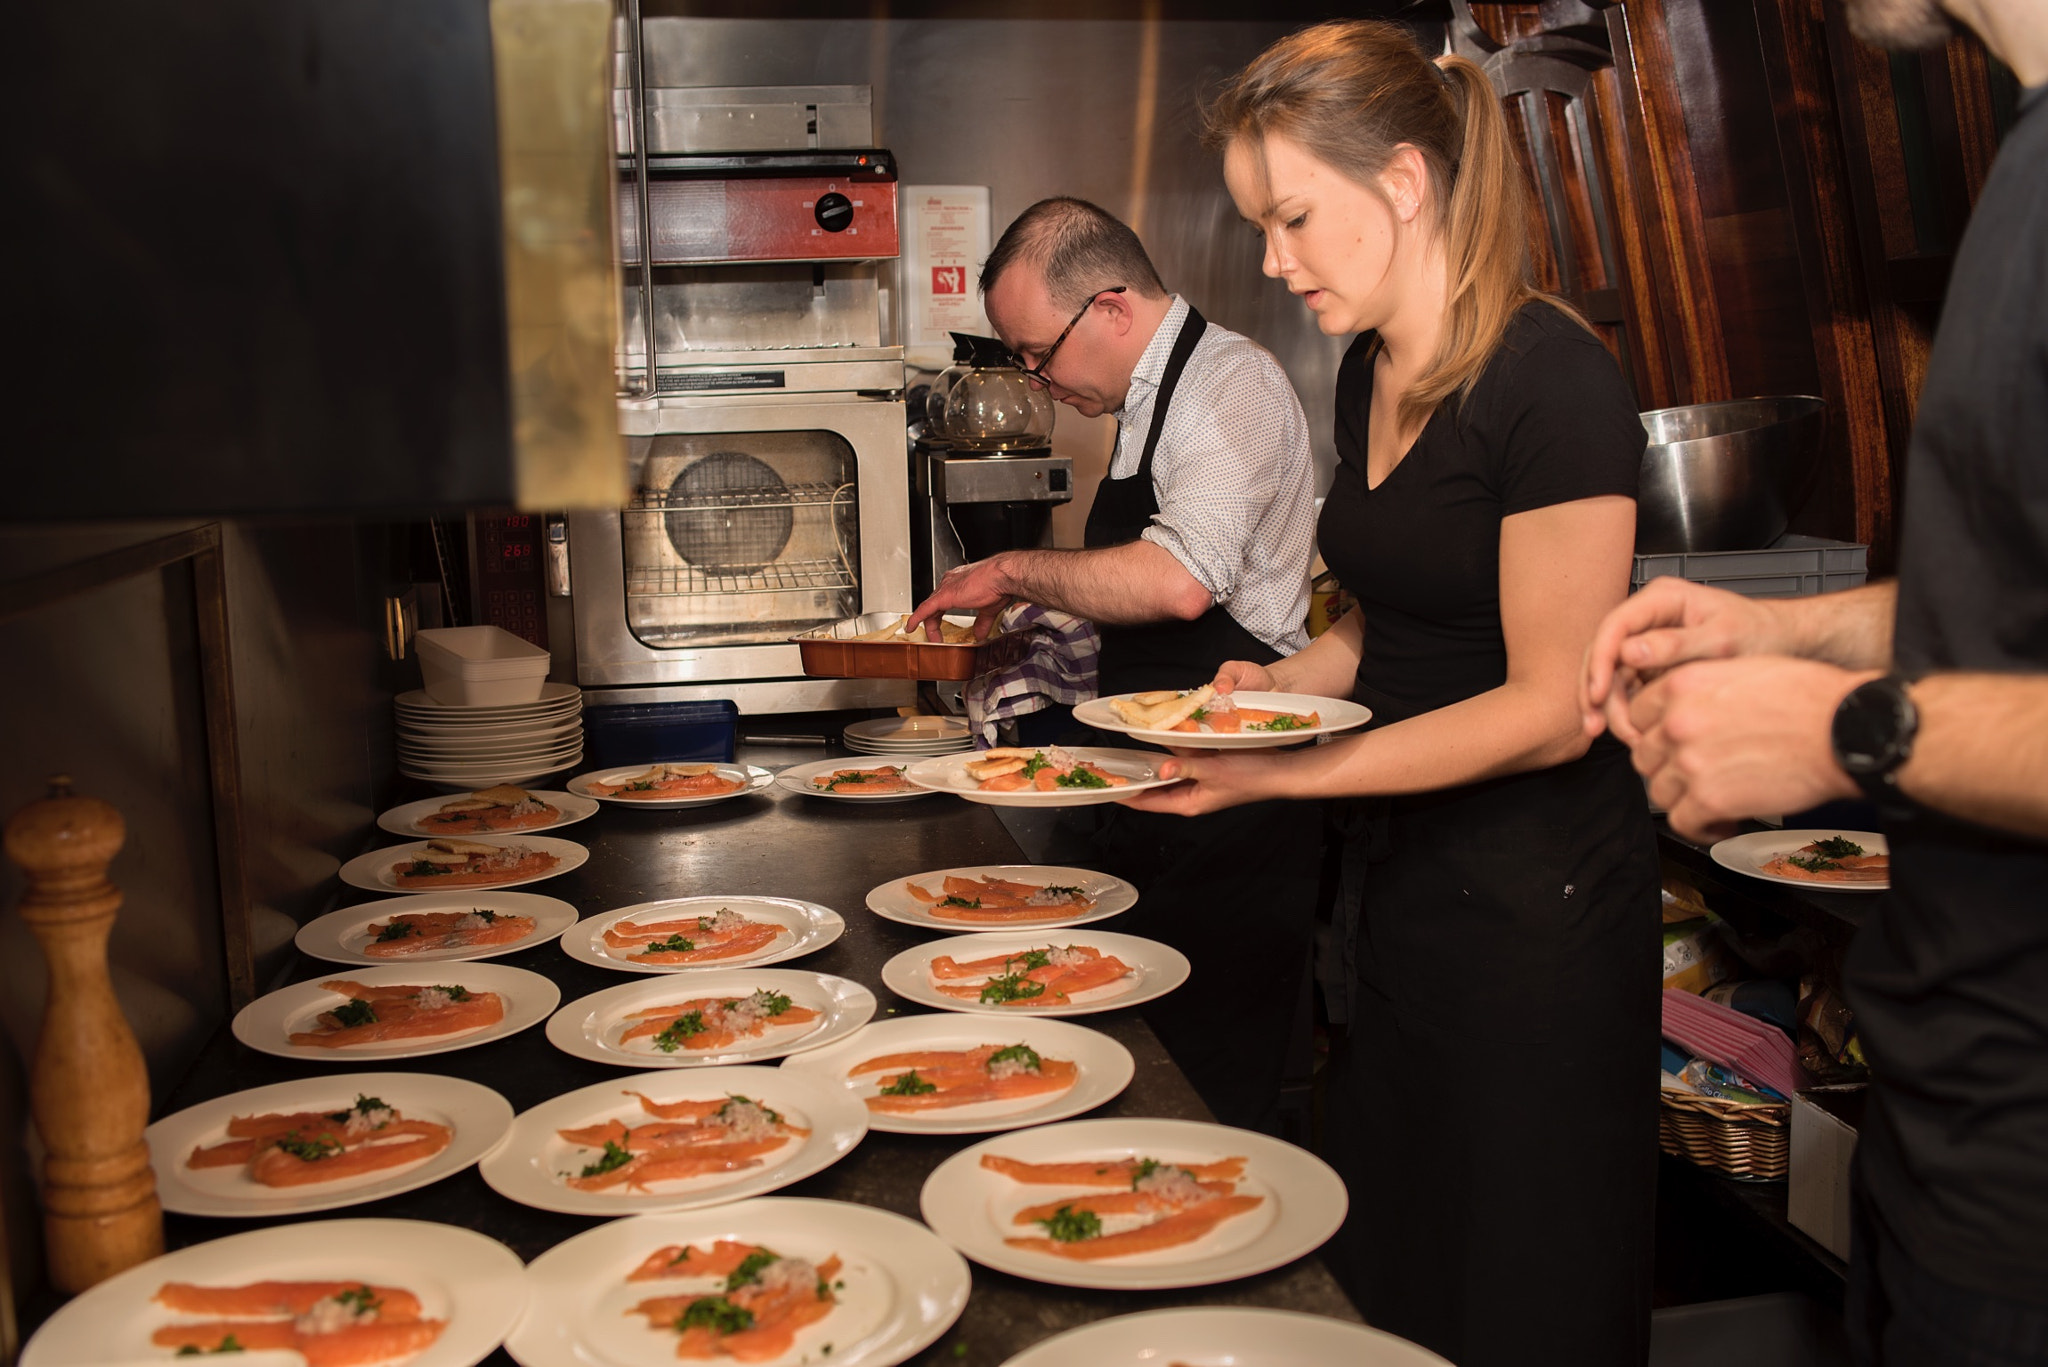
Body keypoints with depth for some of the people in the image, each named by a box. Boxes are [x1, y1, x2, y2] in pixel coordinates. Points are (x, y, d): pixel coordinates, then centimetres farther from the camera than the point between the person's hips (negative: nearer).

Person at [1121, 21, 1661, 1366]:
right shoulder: (1371, 375, 8)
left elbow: (1552, 710, -19)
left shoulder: (1551, 380, -19)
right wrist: (1278, 683, 0)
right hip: (1410, 874, 8)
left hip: (1543, 892, -8)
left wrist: (1282, 775, -22)